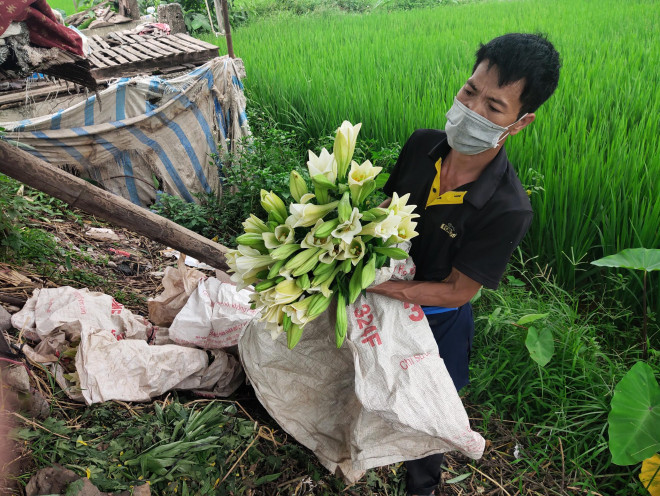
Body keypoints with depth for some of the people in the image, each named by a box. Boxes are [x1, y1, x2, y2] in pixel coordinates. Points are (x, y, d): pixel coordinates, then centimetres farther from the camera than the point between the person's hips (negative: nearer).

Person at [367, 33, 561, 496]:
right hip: (386, 297, 5)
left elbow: (456, 292, -25)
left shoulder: (508, 209, -33)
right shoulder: (422, 145, -19)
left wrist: (375, 284, -31)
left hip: (435, 317, -4)